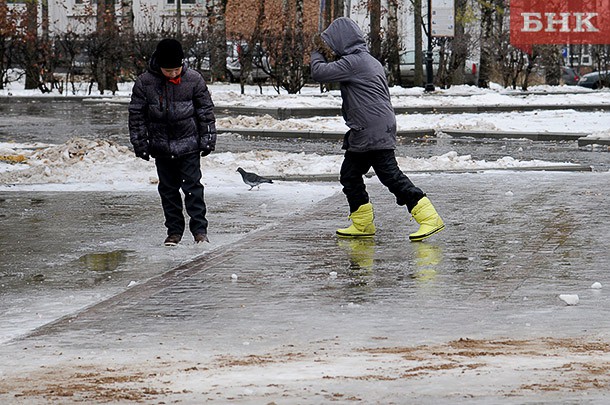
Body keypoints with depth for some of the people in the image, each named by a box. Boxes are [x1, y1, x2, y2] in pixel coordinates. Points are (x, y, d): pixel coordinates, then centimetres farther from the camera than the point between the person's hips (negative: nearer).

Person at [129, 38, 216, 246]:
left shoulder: (193, 79, -7)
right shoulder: (144, 82, -7)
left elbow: (206, 110, 2)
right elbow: (136, 115, 1)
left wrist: (208, 139, 1)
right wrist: (140, 144, 0)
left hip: (189, 145, -2)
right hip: (161, 147, 2)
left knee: (192, 186, -4)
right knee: (168, 189, 7)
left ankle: (199, 229, 1)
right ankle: (174, 231, 15)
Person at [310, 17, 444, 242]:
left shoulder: (353, 62, -13)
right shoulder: (369, 61, 19)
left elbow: (319, 73, -15)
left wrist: (318, 54, 4)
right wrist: (328, 55, 18)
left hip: (374, 133, -10)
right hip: (364, 134, 10)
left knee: (390, 175, -12)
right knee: (349, 175, 14)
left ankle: (429, 218, -15)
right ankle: (362, 224, 21)